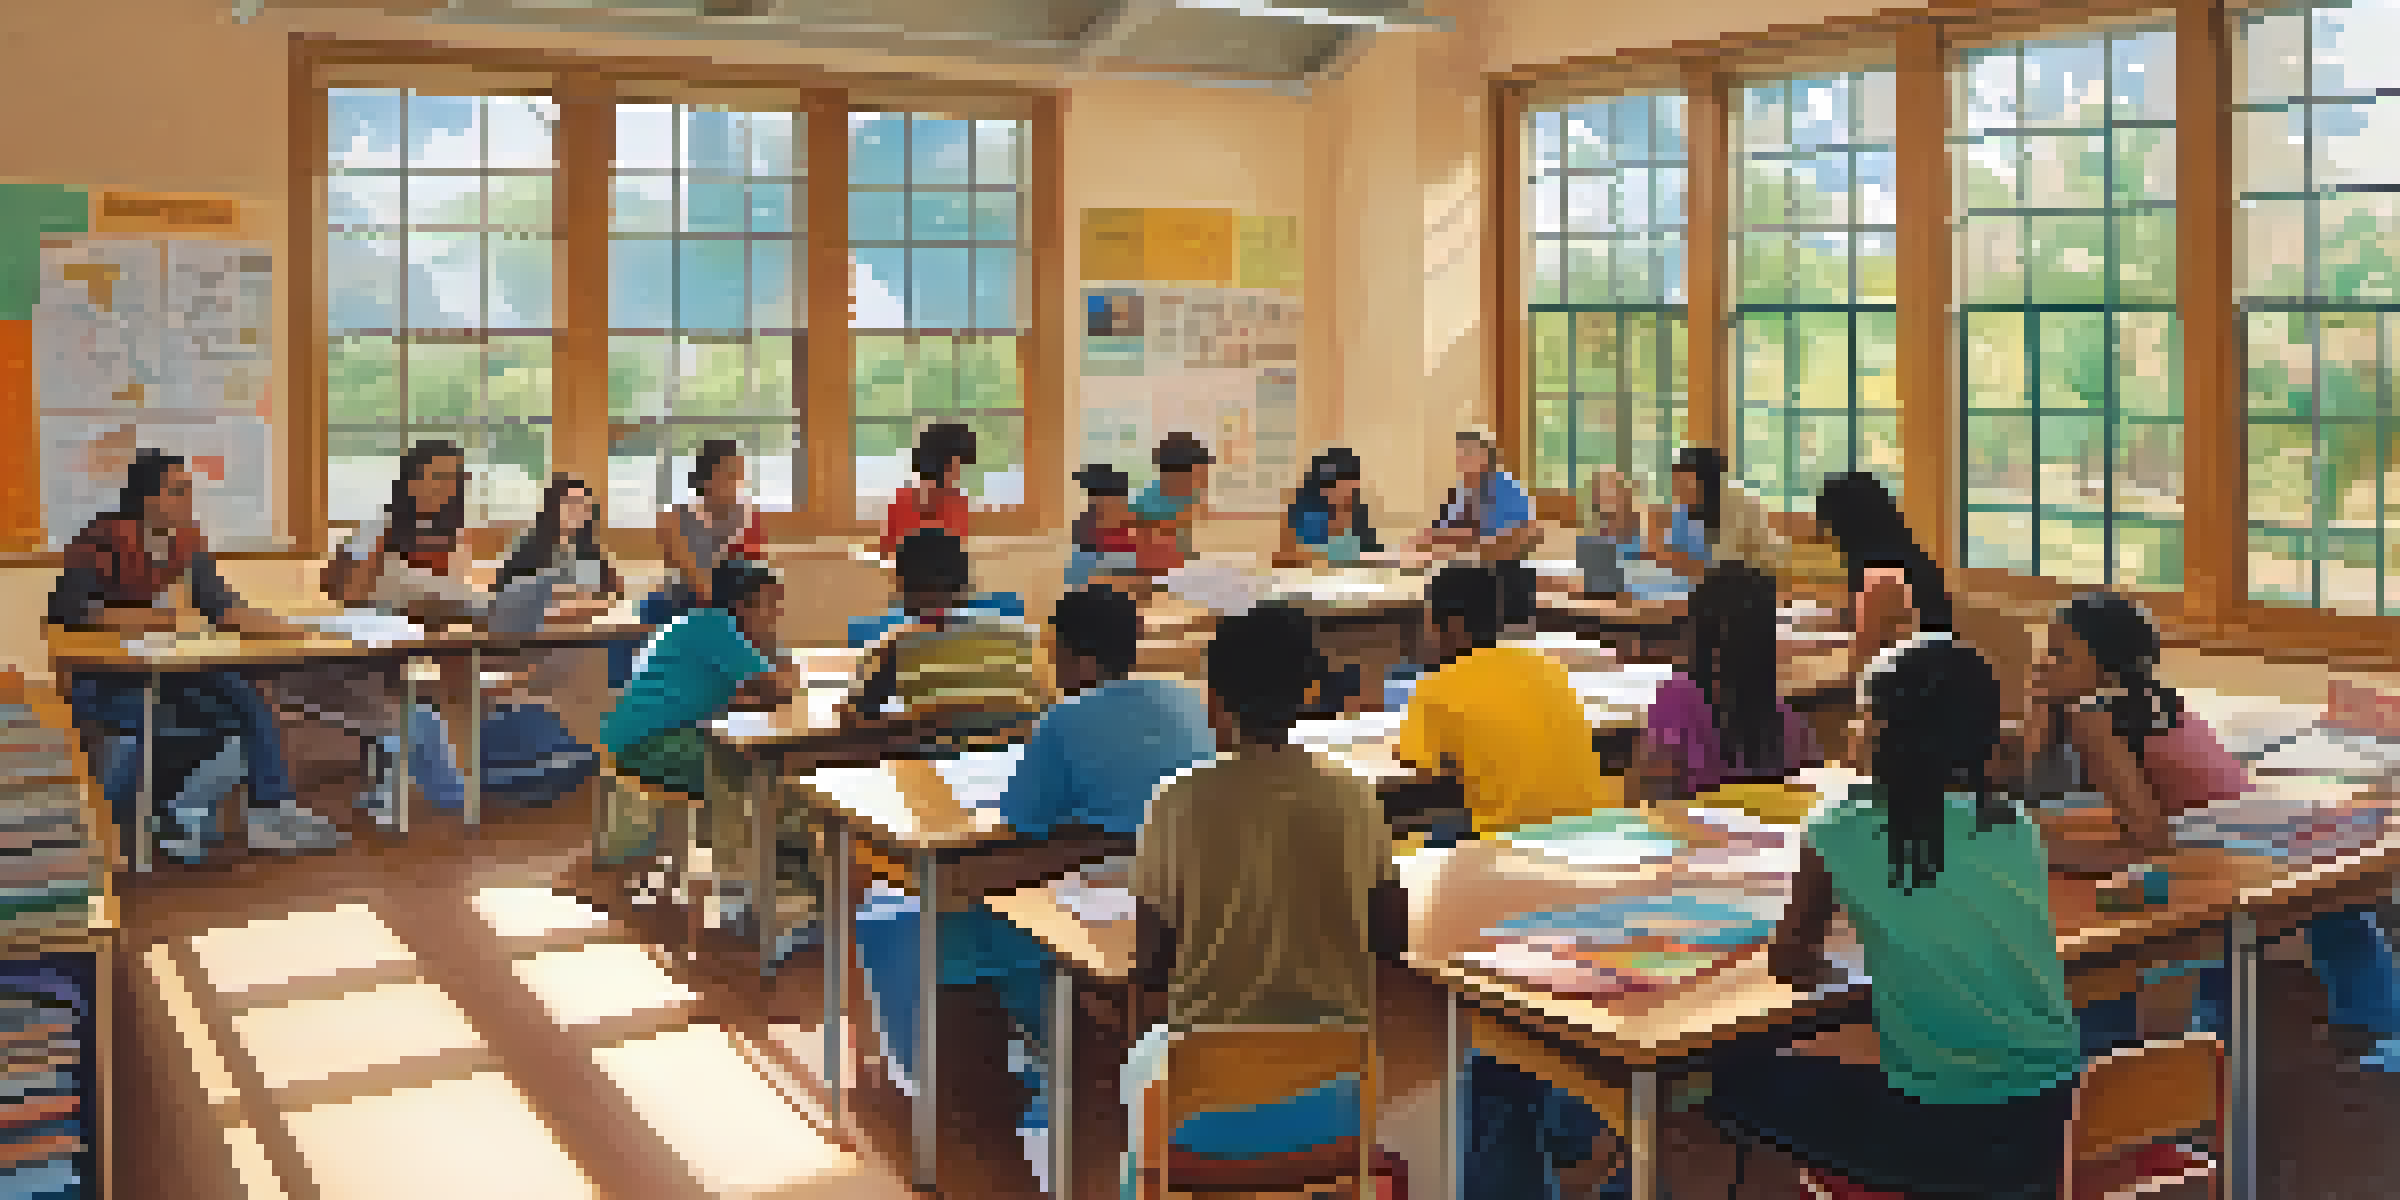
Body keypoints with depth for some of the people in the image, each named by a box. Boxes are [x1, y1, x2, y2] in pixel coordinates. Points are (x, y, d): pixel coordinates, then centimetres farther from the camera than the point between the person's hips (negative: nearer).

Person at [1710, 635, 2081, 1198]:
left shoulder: (1842, 831, -10)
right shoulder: (2019, 829, 2)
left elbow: (1787, 961, 4)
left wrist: (1819, 967, 24)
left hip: (1943, 1132, -4)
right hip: (2049, 1126, 5)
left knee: (1740, 1079, 16)